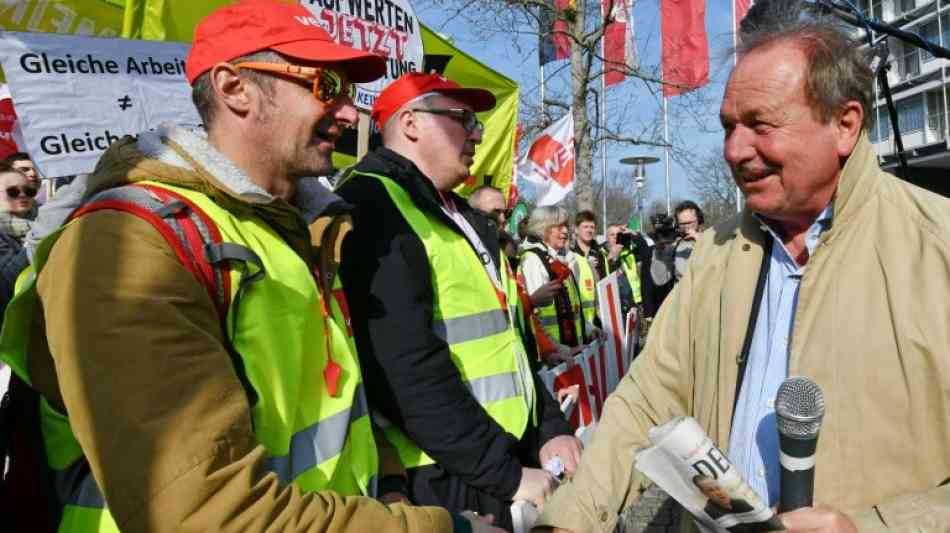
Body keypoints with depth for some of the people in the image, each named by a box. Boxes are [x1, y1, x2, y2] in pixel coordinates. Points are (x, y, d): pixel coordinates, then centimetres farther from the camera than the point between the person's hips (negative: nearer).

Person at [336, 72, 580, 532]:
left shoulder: (460, 216, 14)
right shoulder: (372, 208, -16)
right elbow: (408, 370, -24)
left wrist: (549, 428, 7)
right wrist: (507, 474, -18)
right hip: (445, 482, -9)